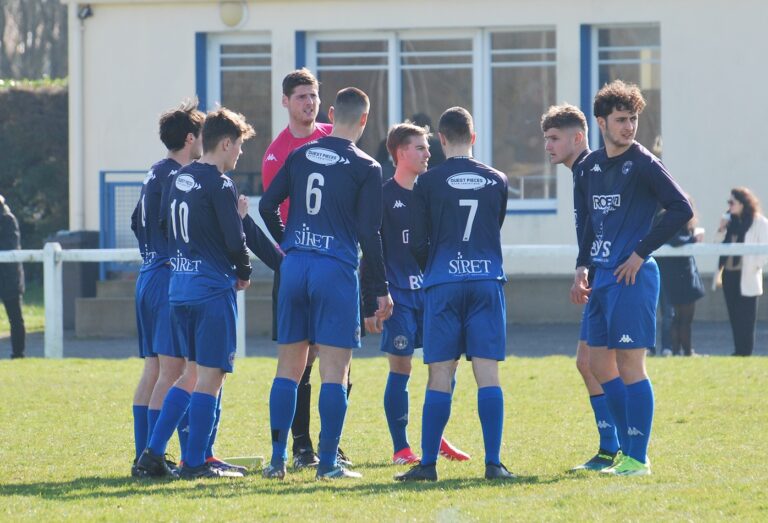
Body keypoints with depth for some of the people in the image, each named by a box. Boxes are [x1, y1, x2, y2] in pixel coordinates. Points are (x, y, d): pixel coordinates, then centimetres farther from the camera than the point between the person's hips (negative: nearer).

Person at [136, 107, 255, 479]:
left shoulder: (180, 179, 12)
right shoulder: (219, 185, -13)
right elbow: (235, 240, -15)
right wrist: (244, 274, 4)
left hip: (180, 286, 8)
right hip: (213, 290, -8)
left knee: (192, 374, 16)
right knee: (210, 375, -2)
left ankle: (153, 454, 12)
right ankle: (194, 463, -3)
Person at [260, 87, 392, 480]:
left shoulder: (299, 156, 8)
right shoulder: (366, 168, -5)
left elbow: (267, 205, 9)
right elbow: (369, 234, -7)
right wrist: (382, 290, 0)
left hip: (294, 267, 4)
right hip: (336, 271, -4)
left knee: (289, 366, 10)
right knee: (334, 370, -1)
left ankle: (277, 459, 8)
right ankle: (328, 463, -3)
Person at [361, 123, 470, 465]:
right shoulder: (383, 197, -4)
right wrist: (370, 306, -8)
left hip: (433, 292, 5)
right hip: (399, 295, -5)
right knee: (400, 367, -4)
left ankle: (438, 437, 13)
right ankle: (401, 448, 3)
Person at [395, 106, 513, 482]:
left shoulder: (428, 183, -1)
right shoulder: (497, 181, 7)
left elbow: (418, 244, 2)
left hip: (443, 283, -2)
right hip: (488, 281, 2)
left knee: (440, 375, 0)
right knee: (487, 372, 0)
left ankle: (428, 464, 0)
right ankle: (493, 462, -5)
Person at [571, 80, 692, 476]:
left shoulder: (643, 164, -9)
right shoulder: (589, 167, 12)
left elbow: (681, 210, -15)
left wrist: (640, 253, -13)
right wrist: (582, 268, 11)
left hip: (633, 277, -8)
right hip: (603, 278, 8)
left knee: (629, 365, -8)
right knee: (599, 363, 10)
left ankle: (638, 458, -3)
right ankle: (627, 451, 18)